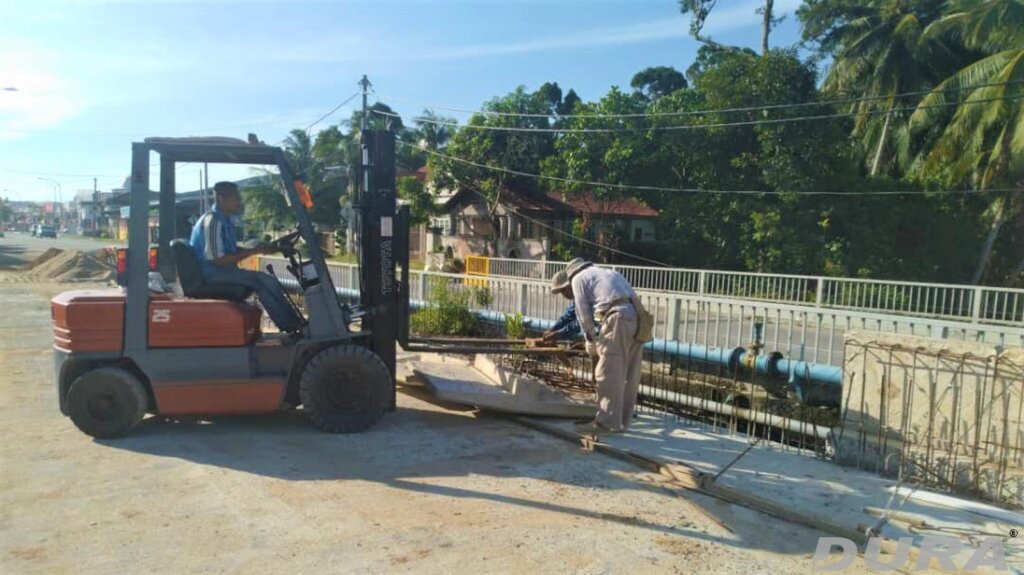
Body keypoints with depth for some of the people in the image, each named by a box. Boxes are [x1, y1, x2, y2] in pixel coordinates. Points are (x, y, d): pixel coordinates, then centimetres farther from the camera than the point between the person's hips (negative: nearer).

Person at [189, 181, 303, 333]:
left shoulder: (225, 220, 12)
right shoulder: (212, 221, -18)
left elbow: (232, 251, 17)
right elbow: (219, 260, -23)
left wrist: (259, 249, 1)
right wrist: (253, 251, -19)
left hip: (221, 270, 10)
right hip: (212, 273, -10)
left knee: (266, 280, -1)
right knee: (261, 280, -21)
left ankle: (293, 323, -5)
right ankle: (292, 327, -17)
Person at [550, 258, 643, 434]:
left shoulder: (578, 279, 11)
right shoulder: (603, 273, 33)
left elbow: (584, 317, 6)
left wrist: (591, 346, 16)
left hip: (617, 319, -8)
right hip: (637, 318, 8)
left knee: (608, 375, -2)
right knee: (629, 376, 11)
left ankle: (607, 422, 0)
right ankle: (622, 420, 18)